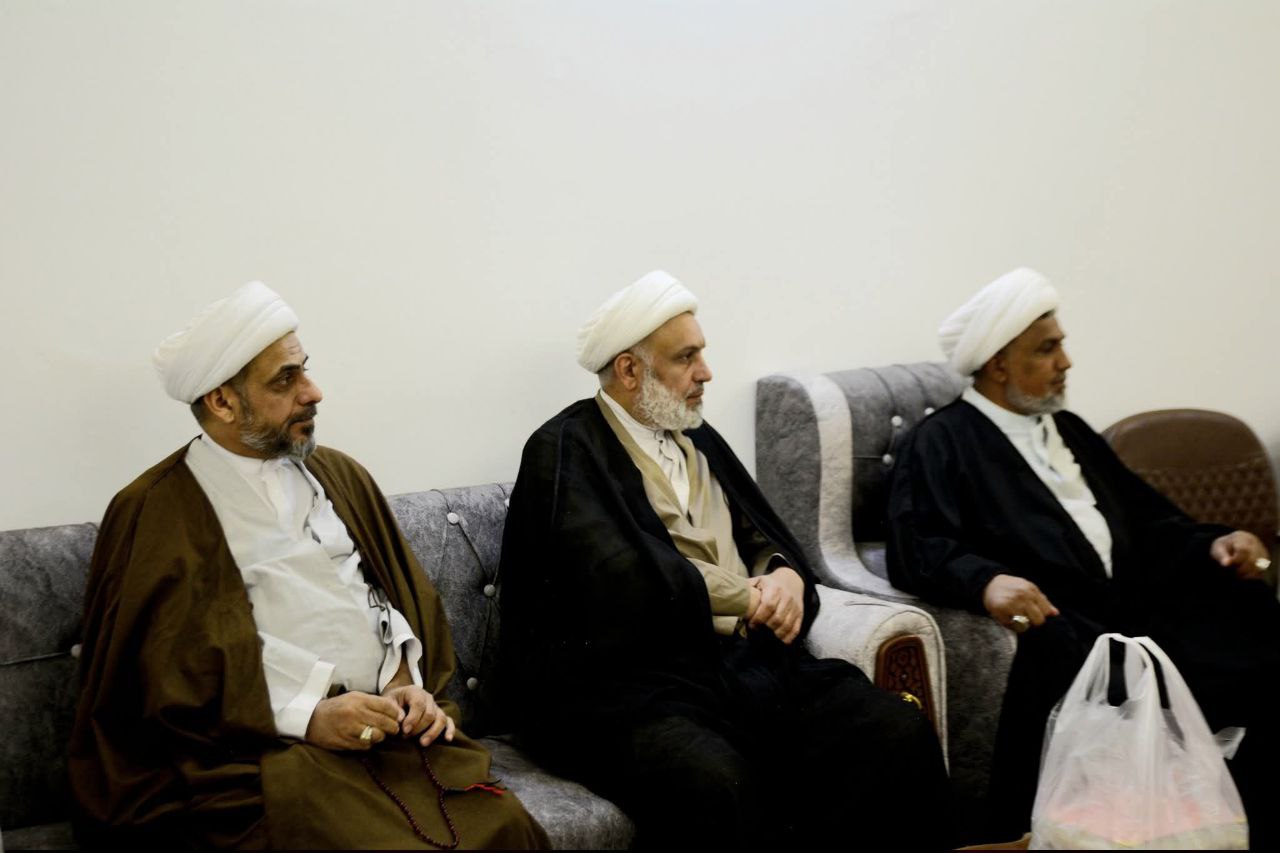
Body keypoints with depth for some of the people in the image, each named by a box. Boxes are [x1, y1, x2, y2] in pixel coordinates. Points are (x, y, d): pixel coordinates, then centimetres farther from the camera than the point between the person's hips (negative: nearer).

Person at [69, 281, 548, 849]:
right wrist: (306, 717, -12)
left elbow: (407, 598, 20)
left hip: (390, 726, 5)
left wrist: (409, 686, 0)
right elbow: (162, 674, -6)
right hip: (263, 748, -5)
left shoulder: (341, 477, 17)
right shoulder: (153, 514, 0)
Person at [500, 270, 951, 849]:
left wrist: (786, 577, -3)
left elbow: (765, 539, 22)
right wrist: (751, 595, -5)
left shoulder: (699, 440, 21)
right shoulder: (564, 452, -3)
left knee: (902, 735, -17)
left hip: (747, 660, 7)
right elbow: (627, 585, -15)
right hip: (628, 678, -7)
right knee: (711, 784, -39)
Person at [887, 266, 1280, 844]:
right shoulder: (942, 442, 7)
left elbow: (1144, 519, 26)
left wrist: (1211, 543, 6)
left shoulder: (1069, 429, 29)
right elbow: (918, 549, -8)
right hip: (1053, 623, -6)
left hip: (1138, 609, 6)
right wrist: (985, 581, -27)